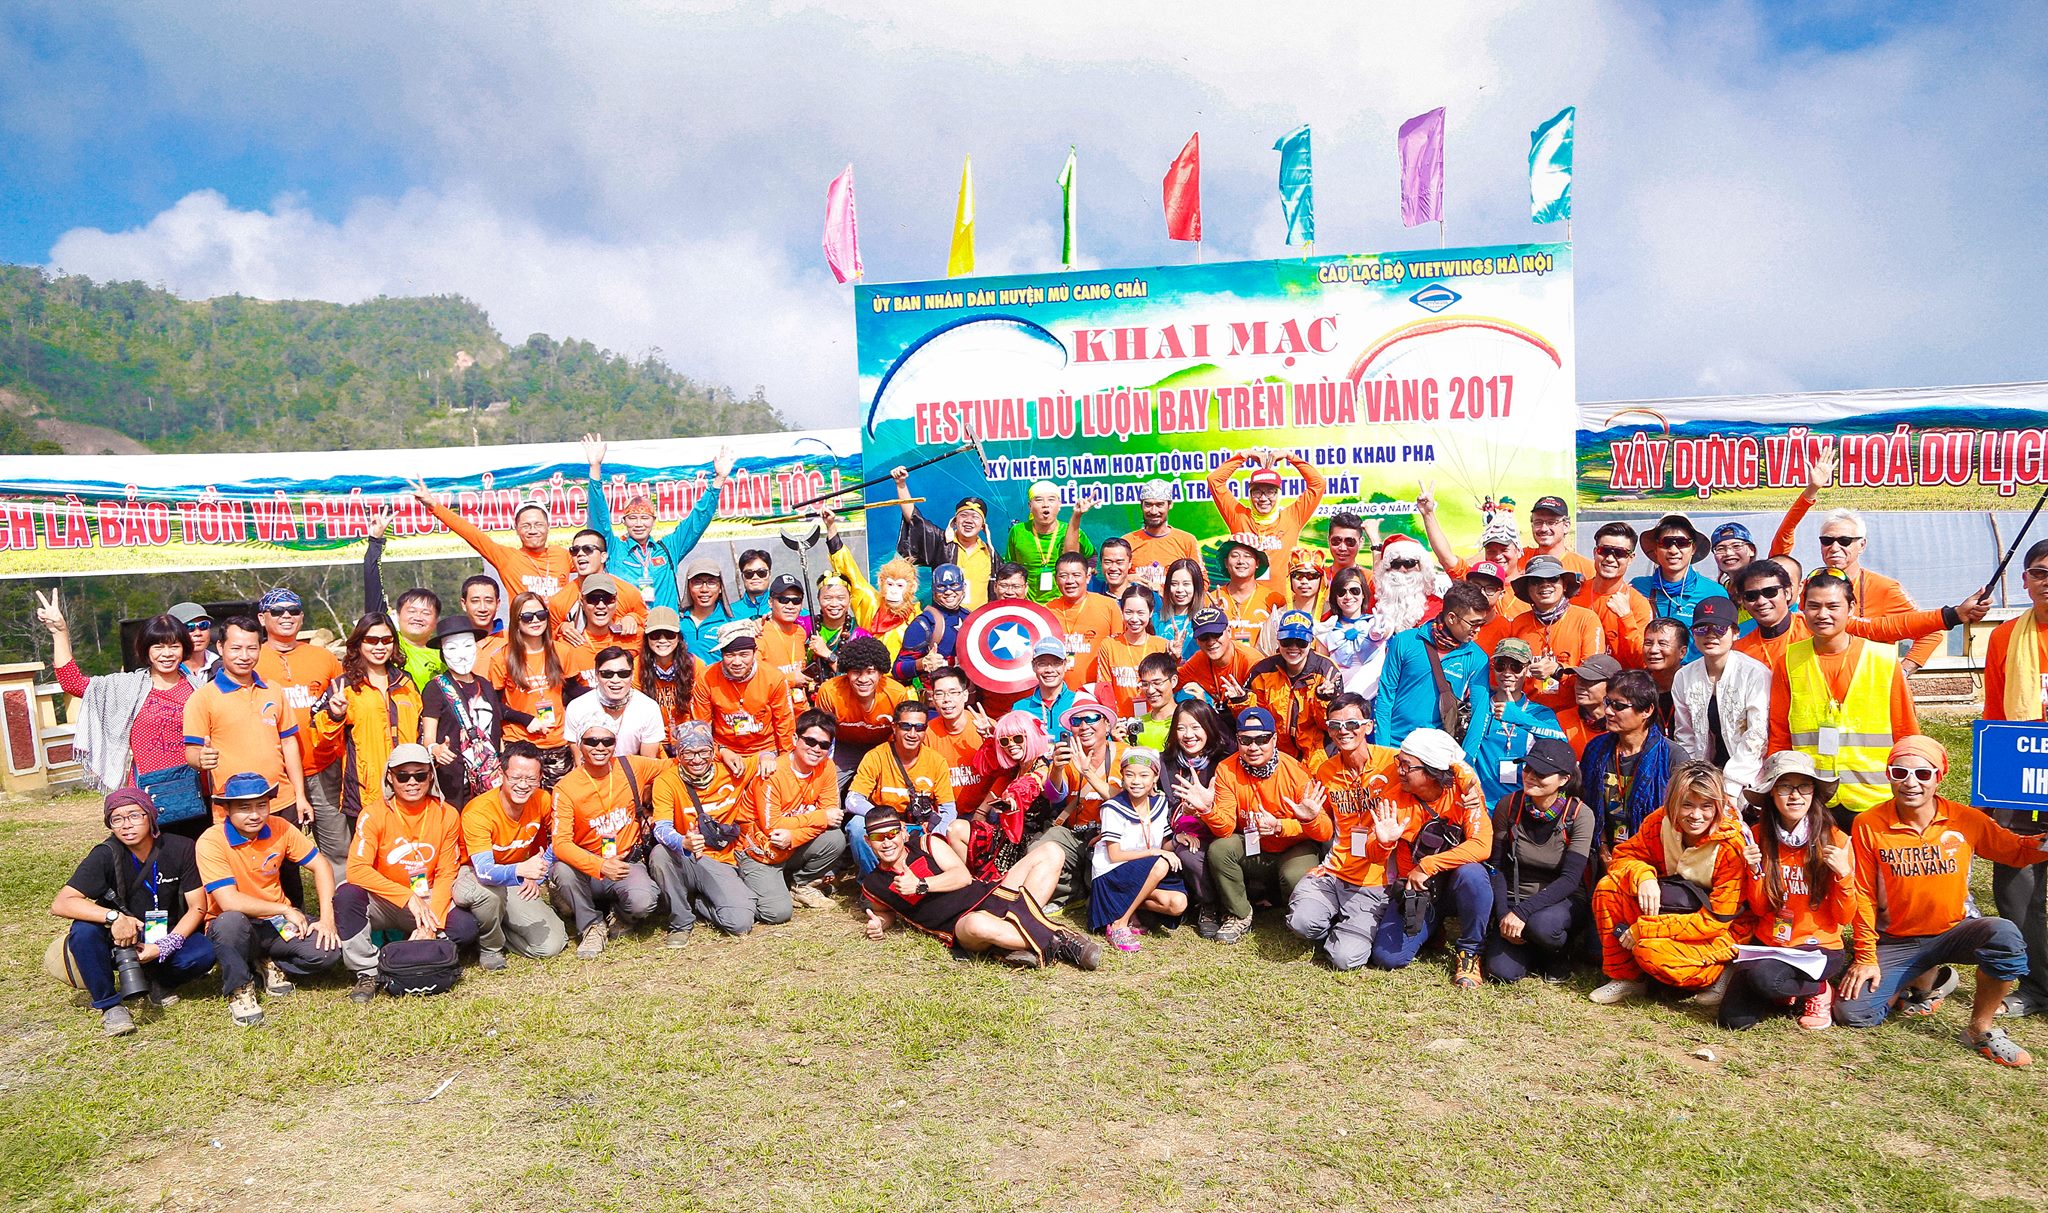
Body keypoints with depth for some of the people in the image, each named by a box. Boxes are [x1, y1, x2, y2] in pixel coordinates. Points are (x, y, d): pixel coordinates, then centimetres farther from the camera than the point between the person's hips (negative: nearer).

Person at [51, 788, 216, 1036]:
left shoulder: (181, 849, -13)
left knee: (204, 953, -30)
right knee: (83, 930, -31)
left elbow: (197, 907, -11)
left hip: (169, 936, 0)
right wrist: (113, 917, -36)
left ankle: (159, 981, 6)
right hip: (120, 939, 0)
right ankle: (109, 1004, -10)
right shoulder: (105, 855, -15)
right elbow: (61, 904, -22)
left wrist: (165, 947, -24)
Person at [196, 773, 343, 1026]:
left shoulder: (279, 828, -5)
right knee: (231, 921, -39)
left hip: (277, 924, 3)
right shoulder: (211, 842, -18)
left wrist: (327, 918, -12)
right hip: (235, 929, -3)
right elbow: (228, 902, -26)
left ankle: (272, 965, 10)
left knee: (328, 950, -23)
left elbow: (321, 865, -1)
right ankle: (239, 989, -11)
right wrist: (285, 910, -18)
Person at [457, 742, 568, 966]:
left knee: (551, 945, -12)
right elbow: (484, 871, -37)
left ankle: (497, 928, 13)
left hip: (516, 884, 4)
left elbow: (555, 843, 8)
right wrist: (521, 869, -55)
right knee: (486, 892, -41)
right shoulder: (478, 811, -26)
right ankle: (489, 946, -10)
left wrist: (537, 877, -5)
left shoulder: (543, 801, -12)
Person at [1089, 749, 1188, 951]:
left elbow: (1165, 846, 8)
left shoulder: (1160, 803, 4)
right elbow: (1115, 856, -15)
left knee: (1178, 904, -20)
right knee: (1160, 865, -31)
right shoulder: (1114, 809, -13)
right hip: (1110, 877, -5)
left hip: (1146, 876, 6)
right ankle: (1118, 924, -20)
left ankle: (1127, 905, 3)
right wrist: (1154, 852, -19)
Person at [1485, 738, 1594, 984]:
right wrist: (1503, 915, -15)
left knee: (1540, 924, -37)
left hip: (1563, 902, -2)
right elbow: (1497, 867, -2)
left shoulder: (1579, 814, -14)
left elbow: (1570, 879, -19)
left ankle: (1560, 954, 0)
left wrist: (1522, 912, -27)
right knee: (1502, 971, -19)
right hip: (1515, 899, 2)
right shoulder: (1508, 806, -7)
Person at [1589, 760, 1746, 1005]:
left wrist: (1643, 930, -24)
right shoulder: (1660, 822, -8)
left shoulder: (1732, 846, -22)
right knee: (1610, 886, -17)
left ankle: (1720, 975, -3)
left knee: (1651, 950, -33)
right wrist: (1643, 876, -25)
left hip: (1717, 936, -6)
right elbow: (1623, 855, 1)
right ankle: (1625, 977, -5)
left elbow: (1716, 920, -22)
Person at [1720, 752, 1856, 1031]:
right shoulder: (1758, 837, -1)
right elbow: (1759, 909, 2)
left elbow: (1844, 918, -4)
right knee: (1734, 1017, -18)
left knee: (1762, 976, -34)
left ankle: (1818, 992, -1)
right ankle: (1788, 992, 13)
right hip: (1767, 944, 3)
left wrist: (1844, 873, -20)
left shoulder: (1835, 840, -7)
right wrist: (1755, 871, -15)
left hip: (1819, 948, -3)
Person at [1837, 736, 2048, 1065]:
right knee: (1852, 1013, -15)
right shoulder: (1869, 825, -12)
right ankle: (1925, 980, 17)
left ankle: (1981, 1029, -10)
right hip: (1896, 942, 0)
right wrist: (1866, 958, -6)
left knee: (2004, 935, -34)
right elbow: (1864, 895, -6)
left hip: (1954, 932, 0)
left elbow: (2017, 851, 7)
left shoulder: (1966, 820, -8)